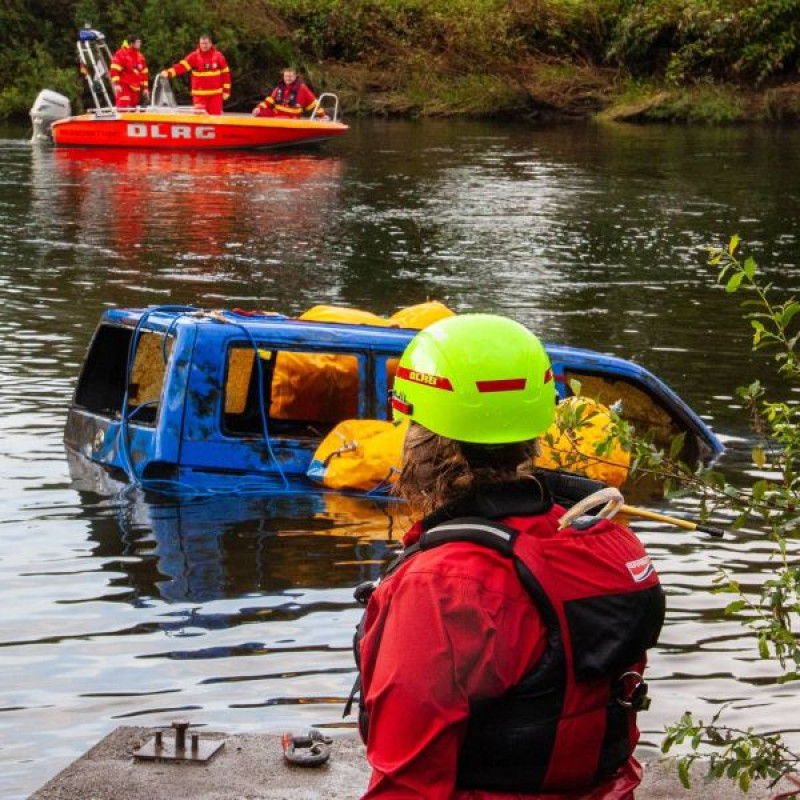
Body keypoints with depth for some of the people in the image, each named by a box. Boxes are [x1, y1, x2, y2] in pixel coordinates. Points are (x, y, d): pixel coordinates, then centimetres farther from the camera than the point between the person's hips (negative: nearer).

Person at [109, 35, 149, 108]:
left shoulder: (140, 56, 15)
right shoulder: (121, 54, -8)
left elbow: (144, 73, 20)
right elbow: (114, 70, -12)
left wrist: (145, 88, 18)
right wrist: (116, 84, -19)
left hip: (135, 88, 7)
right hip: (123, 87, -7)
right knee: (124, 108, -18)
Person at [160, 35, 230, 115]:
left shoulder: (218, 56, -1)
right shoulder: (194, 56, -5)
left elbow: (225, 73, 5)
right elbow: (182, 66, -16)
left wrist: (226, 90, 4)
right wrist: (168, 73, -32)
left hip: (215, 94, 1)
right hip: (199, 94, -1)